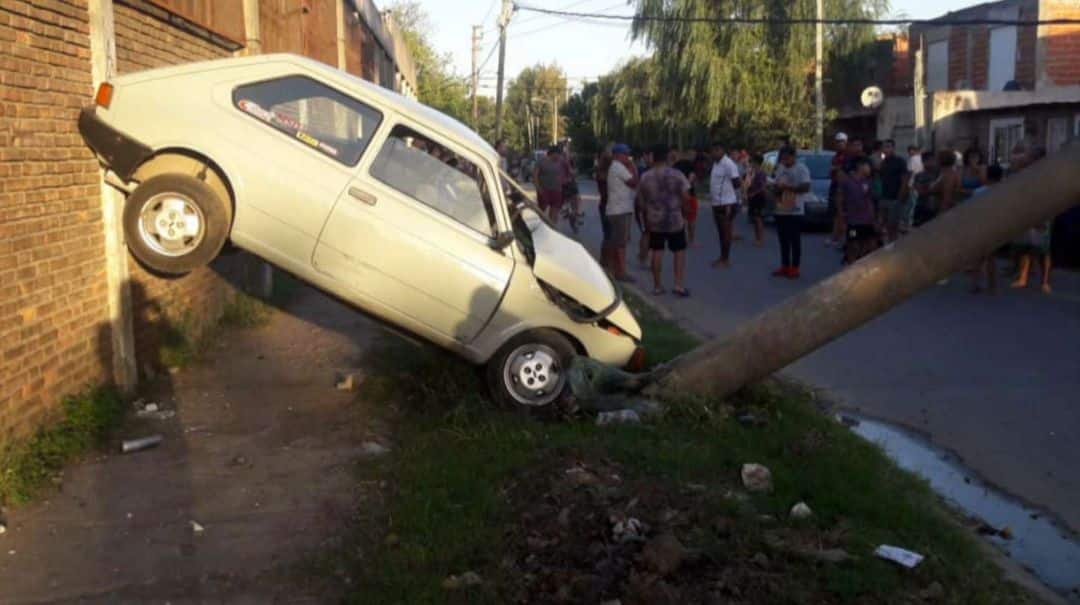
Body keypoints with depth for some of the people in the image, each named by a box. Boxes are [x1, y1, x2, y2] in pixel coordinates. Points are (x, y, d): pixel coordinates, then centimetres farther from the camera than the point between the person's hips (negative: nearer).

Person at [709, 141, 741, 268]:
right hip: (717, 203, 9)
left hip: (727, 203, -9)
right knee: (721, 232, 15)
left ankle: (726, 259, 2)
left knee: (726, 232, -3)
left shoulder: (728, 164, -16)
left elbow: (737, 183, -16)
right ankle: (722, 257, 23)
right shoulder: (715, 164, 13)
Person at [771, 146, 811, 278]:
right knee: (783, 240, 11)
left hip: (795, 211, -7)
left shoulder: (801, 169, -8)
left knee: (795, 241, -1)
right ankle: (785, 267, 19)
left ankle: (795, 268, 4)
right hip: (780, 210, 7)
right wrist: (776, 188, -5)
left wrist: (788, 187, -22)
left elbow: (806, 187, -17)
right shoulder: (780, 168, 13)